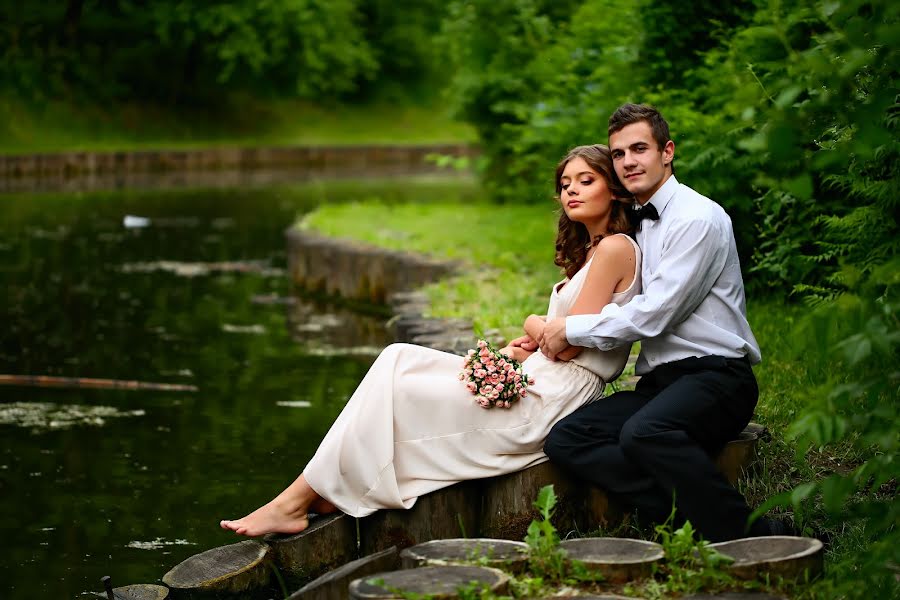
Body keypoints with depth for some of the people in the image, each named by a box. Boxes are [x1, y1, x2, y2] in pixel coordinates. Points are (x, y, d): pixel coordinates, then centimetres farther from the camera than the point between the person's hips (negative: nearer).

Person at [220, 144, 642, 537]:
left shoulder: (615, 248, -11)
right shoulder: (588, 252, 21)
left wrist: (534, 325, 5)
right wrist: (523, 347, 2)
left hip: (547, 400, -10)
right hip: (533, 380, 10)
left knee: (392, 393, -10)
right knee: (399, 358, -1)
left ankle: (294, 503, -4)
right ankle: (331, 489, -7)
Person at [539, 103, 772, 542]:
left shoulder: (697, 218, -7)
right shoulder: (637, 225, 19)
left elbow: (653, 315, -14)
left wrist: (571, 329, -3)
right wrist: (547, 335, 14)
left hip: (715, 377, -8)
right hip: (661, 381, 8)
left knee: (643, 432, -38)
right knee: (564, 440, -15)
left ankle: (739, 538, -27)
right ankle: (685, 516, -23)